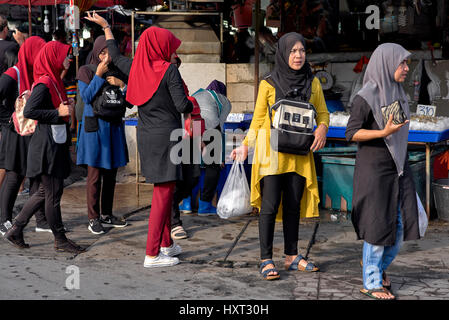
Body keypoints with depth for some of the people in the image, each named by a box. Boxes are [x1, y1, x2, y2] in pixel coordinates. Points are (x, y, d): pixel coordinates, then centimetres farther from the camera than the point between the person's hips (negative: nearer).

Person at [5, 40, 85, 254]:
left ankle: (16, 230, 21)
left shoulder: (54, 81, 13)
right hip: (47, 146, -10)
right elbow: (28, 111, -23)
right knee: (53, 193, 0)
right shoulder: (44, 83, -16)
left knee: (46, 192, 15)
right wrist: (58, 112, -21)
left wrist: (65, 108, 5)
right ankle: (60, 240, 10)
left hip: (55, 144, 10)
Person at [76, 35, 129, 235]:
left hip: (114, 126, 5)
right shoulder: (86, 71, 0)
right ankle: (93, 219, 0)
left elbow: (128, 100, 8)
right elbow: (86, 97, -11)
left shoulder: (117, 72, 11)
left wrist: (122, 84, -9)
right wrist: (99, 75, -14)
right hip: (94, 126, -5)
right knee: (95, 175, -5)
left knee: (111, 173, 8)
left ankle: (106, 215, 18)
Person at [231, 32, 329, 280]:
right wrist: (245, 146, -6)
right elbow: (258, 119, 3)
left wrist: (322, 128, -7)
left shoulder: (313, 83, 7)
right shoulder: (268, 84, -1)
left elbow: (323, 113, 14)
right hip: (272, 151, -3)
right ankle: (266, 260, -1)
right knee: (270, 205, -6)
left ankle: (291, 257, 17)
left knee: (293, 205, 8)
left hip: (299, 154, 3)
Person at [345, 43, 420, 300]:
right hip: (374, 169, -7)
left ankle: (380, 266, 30)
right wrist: (384, 133, -27)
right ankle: (371, 283, 12)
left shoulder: (397, 93, 10)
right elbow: (351, 133, -15)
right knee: (379, 224, -1)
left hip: (398, 168, 7)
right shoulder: (367, 97, -13)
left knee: (401, 222, 7)